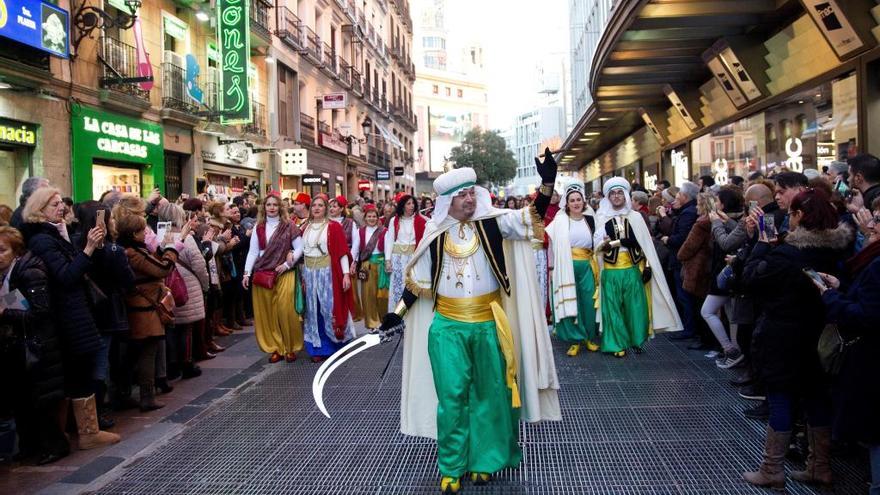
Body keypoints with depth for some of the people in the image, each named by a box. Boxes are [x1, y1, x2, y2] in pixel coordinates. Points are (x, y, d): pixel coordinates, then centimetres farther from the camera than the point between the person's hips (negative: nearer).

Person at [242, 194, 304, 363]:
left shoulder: (288, 225, 2)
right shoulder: (258, 227, 9)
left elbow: (299, 248, 1)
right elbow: (253, 251, 8)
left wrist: (287, 264, -9)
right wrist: (247, 273, -1)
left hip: (284, 273, -3)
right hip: (262, 274, 3)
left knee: (285, 310, -8)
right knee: (266, 312, 1)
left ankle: (290, 348, 7)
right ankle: (275, 348, 12)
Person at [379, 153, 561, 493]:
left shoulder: (491, 223, -2)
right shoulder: (436, 235, 0)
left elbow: (532, 216, -11)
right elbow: (418, 279, 9)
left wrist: (547, 182, -25)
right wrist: (398, 312, 6)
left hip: (488, 325, 1)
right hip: (448, 328, 0)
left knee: (488, 393, 10)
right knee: (452, 396, 3)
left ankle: (483, 460, 26)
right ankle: (451, 467, 15)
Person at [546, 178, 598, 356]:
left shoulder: (589, 219, 8)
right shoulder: (560, 221, -1)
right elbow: (553, 245, -2)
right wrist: (552, 268, -6)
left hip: (586, 267, 2)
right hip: (566, 267, -2)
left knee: (589, 302, 5)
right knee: (569, 302, 1)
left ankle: (590, 337, 21)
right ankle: (575, 340, 11)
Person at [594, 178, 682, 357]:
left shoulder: (635, 217, 5)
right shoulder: (602, 218, 2)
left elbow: (645, 243, 5)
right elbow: (596, 245, -3)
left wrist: (647, 266, -2)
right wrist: (605, 243, -24)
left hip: (632, 270, 1)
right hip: (611, 271, -1)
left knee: (635, 306, 3)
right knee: (613, 308, 2)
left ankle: (636, 340, 18)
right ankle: (617, 344, 11)